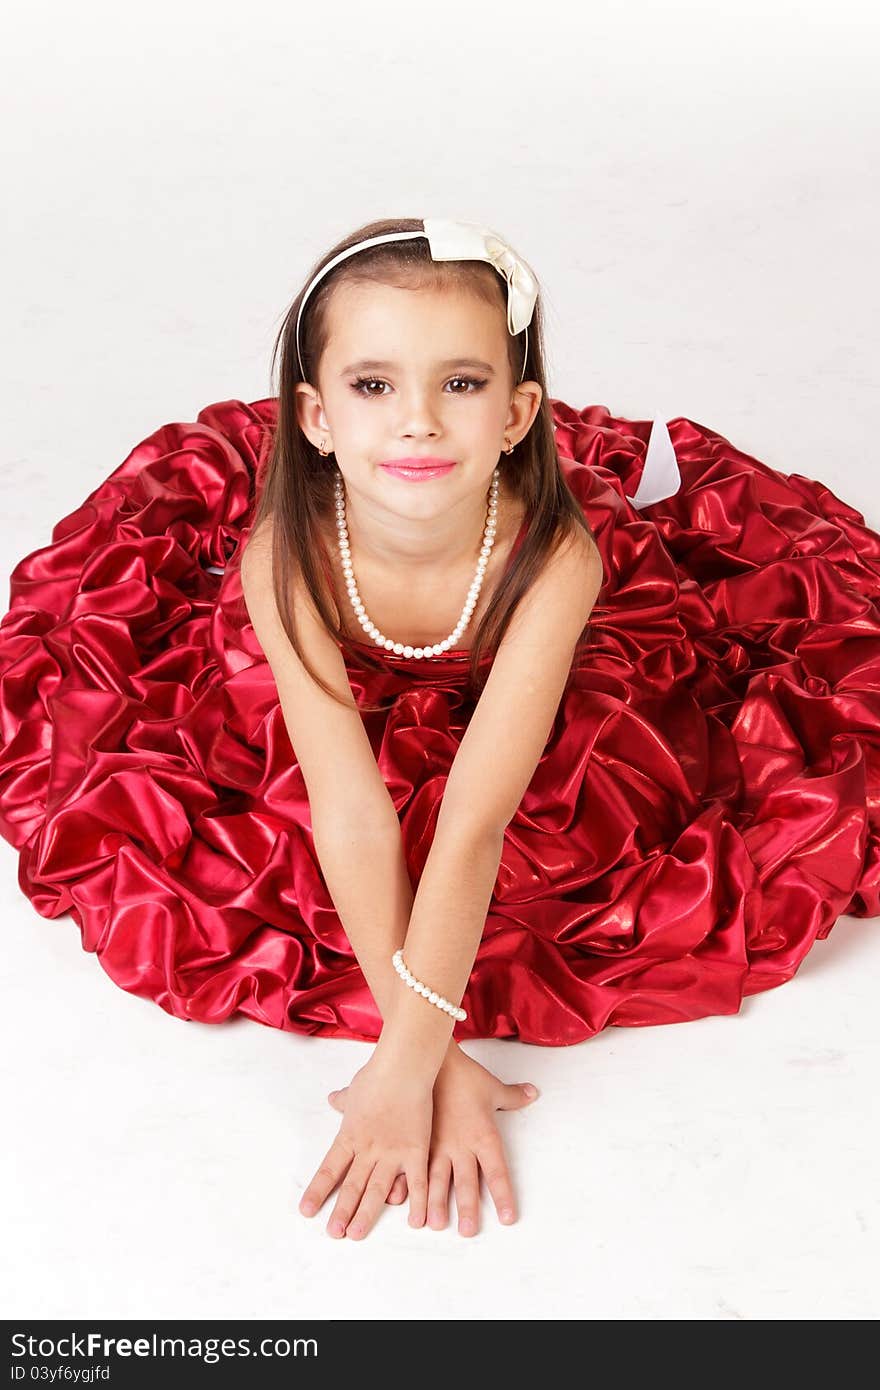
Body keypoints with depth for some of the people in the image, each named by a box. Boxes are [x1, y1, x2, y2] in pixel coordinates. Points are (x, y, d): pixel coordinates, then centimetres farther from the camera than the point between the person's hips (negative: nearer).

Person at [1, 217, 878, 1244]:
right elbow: (353, 816, -38)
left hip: (532, 696, 0)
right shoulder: (285, 551, -37)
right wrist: (435, 1053, -40)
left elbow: (474, 825, -43)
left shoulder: (555, 553, -40)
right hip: (355, 694, 1)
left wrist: (405, 1064, -44)